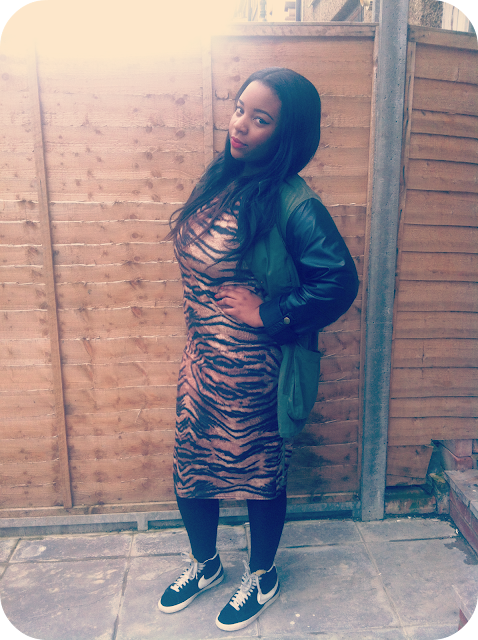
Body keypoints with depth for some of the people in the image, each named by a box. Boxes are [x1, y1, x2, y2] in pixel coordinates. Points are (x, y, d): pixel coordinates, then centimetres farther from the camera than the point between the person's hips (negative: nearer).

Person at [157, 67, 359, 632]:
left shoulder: (292, 203, -20)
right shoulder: (221, 178, 3)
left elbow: (339, 282, -23)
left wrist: (266, 313, -19)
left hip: (250, 368, -7)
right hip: (201, 354, 7)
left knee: (257, 472, 14)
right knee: (190, 464, 19)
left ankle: (262, 578, 42)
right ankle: (204, 565, 47)